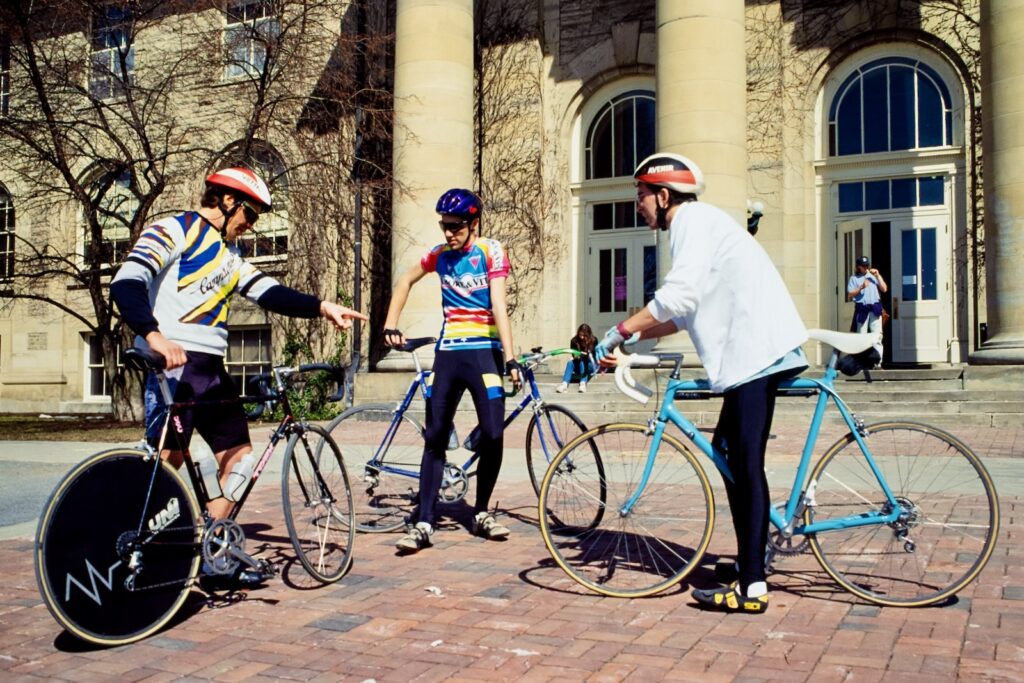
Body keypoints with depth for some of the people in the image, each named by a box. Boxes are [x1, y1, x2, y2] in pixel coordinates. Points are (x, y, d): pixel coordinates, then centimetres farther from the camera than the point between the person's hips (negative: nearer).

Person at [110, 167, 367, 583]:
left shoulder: (228, 254, 24)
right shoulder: (173, 232, -3)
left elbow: (268, 293, 13)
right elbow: (126, 283, -17)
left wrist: (322, 307, -1)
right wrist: (152, 335, -33)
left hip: (212, 370, 9)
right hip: (173, 364, -9)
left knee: (239, 456, 7)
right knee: (167, 460, -12)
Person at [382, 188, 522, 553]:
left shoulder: (491, 251, -6)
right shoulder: (439, 254, 5)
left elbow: (498, 305, -15)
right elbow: (405, 280, 21)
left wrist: (509, 358, -22)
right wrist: (390, 325, 11)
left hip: (484, 351, -3)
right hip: (447, 353, 3)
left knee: (493, 434, -8)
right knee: (435, 437, 1)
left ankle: (482, 513, 13)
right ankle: (423, 522, 6)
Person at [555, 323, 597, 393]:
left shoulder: (594, 340, -12)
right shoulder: (574, 341, -8)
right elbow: (573, 355, -8)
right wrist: (575, 357, -33)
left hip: (591, 365, -2)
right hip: (578, 367, 2)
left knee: (582, 362, -32)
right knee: (570, 362, -28)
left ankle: (583, 383, -49)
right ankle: (564, 384, -49)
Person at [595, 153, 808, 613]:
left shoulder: (694, 220, -7)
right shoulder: (694, 226, 24)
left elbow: (678, 296, -22)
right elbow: (688, 312, 22)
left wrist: (620, 331, -15)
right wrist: (635, 338, 15)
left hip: (757, 350, -11)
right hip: (750, 352, 11)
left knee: (745, 462, -10)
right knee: (727, 451, 16)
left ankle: (752, 588, -7)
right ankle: (748, 561, 25)